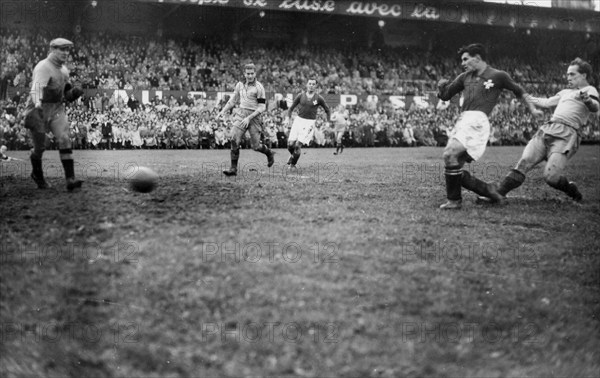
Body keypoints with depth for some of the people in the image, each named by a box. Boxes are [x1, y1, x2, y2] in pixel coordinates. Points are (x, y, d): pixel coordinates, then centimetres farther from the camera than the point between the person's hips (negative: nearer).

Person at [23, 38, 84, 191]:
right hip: (39, 109, -6)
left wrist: (74, 92, -2)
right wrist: (37, 103, -48)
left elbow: (66, 94, 21)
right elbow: (37, 87, -31)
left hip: (57, 109, 6)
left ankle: (70, 179, -19)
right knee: (40, 146, 3)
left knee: (64, 139, -13)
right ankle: (37, 174, 33)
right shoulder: (42, 68, -15)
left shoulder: (64, 70, 10)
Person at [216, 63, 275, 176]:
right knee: (234, 139, -14)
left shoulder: (259, 87, -8)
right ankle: (233, 168, -8)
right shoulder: (240, 85, 9)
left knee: (255, 146, 0)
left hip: (254, 116, -4)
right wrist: (222, 111, 9)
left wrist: (249, 118, -19)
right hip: (241, 114, 4)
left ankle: (269, 154, 33)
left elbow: (262, 107, -11)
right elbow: (232, 101, 20)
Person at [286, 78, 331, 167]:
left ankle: (292, 164, 8)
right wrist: (289, 119, 7)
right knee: (290, 144, -5)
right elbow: (291, 108, 14)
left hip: (309, 123, -2)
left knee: (297, 145, -13)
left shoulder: (319, 98, -2)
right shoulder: (300, 96, 3)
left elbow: (327, 110, 9)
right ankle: (293, 155, 29)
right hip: (298, 120, 2)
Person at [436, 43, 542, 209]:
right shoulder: (465, 77, 22)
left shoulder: (498, 76, 8)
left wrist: (533, 110, 19)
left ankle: (454, 200, -17)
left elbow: (519, 92, 22)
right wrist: (441, 86, 4)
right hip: (462, 120, 7)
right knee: (455, 170, -1)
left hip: (478, 121, -7)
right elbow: (445, 96, 25)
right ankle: (487, 190, 15)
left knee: (450, 153, -26)